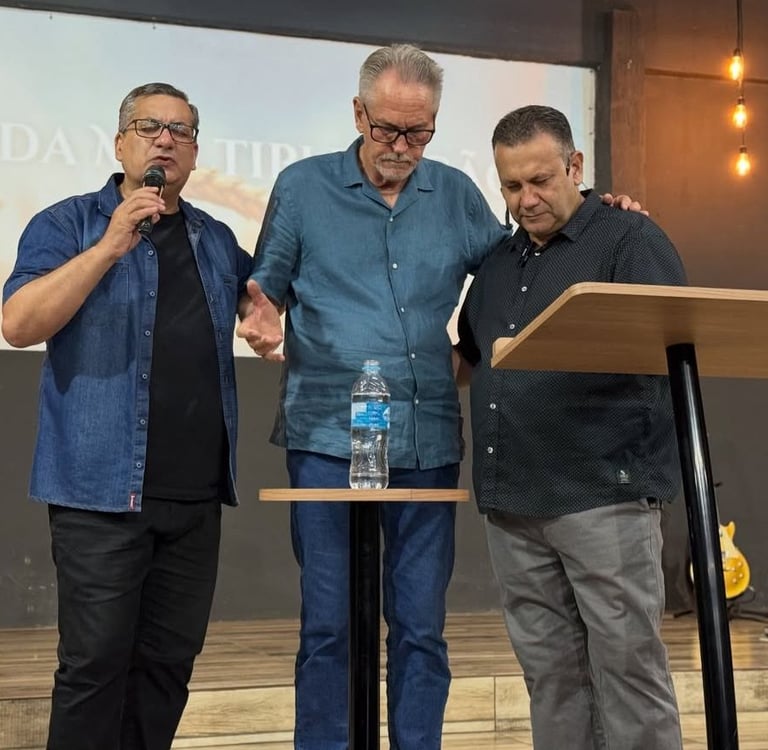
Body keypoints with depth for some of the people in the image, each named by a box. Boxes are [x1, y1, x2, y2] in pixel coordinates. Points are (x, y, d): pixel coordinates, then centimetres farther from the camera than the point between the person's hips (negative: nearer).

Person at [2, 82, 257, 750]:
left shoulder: (215, 239, 15)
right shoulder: (68, 224, 1)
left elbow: (256, 288, 36)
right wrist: (109, 246, -19)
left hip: (197, 495, 5)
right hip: (102, 489, -5)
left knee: (170, 659, 10)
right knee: (96, 663, -3)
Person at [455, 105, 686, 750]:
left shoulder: (631, 239, -1)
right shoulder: (499, 262, 19)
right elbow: (471, 360, 28)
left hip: (606, 494, -6)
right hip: (512, 502, 6)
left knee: (627, 666, -1)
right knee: (551, 673, 11)